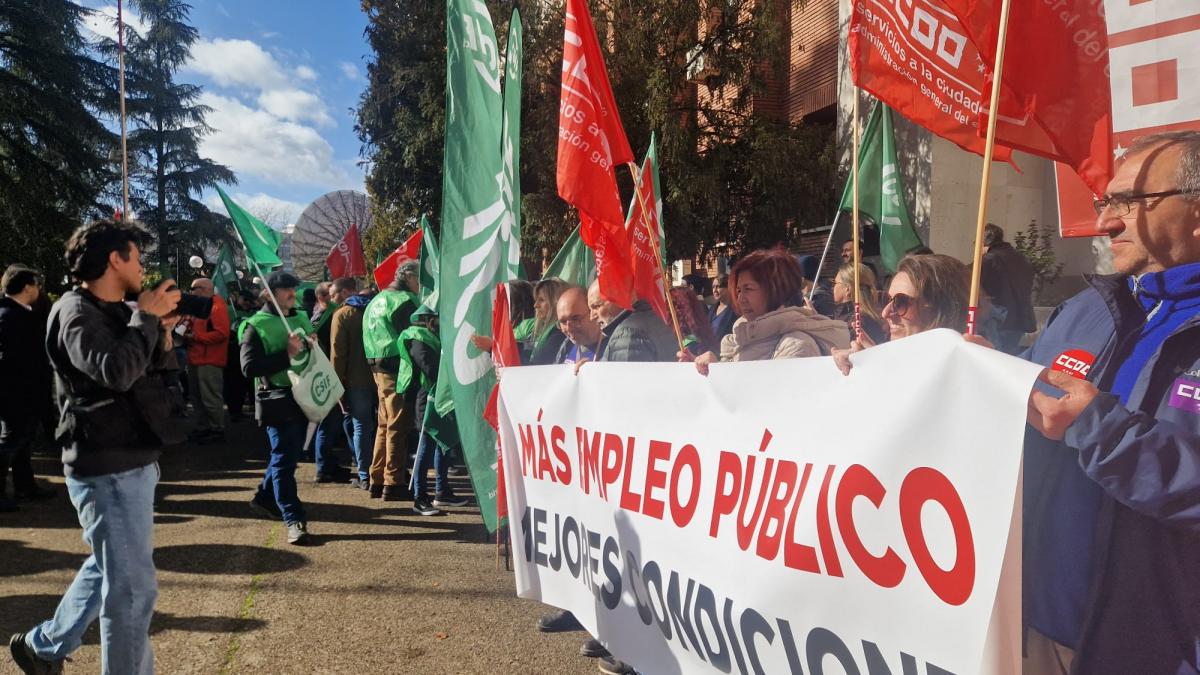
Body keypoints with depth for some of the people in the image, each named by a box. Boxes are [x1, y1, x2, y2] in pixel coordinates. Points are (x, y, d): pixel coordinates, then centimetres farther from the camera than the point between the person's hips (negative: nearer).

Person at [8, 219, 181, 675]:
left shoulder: (114, 311, 13)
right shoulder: (76, 312, -15)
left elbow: (147, 375, 19)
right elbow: (117, 371, -32)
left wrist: (161, 334, 5)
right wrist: (147, 317, -20)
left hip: (131, 462, 10)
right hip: (108, 469, -10)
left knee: (109, 569, 25)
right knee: (132, 587, -3)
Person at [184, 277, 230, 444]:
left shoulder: (217, 307, -12)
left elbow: (221, 333, -22)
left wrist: (195, 336, -18)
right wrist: (187, 332, 5)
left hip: (209, 361, -10)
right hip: (196, 359, 10)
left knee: (210, 398, -6)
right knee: (197, 397, 15)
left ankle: (217, 430, 1)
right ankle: (202, 428, 23)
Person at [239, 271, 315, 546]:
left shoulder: (301, 318, 13)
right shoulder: (257, 325, -7)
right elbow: (249, 367, -16)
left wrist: (310, 347, 1)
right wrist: (287, 354, -21)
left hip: (303, 397, 7)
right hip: (277, 400, -7)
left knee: (289, 455, 17)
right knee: (284, 459, -4)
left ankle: (265, 498, 38)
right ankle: (294, 520, -1)